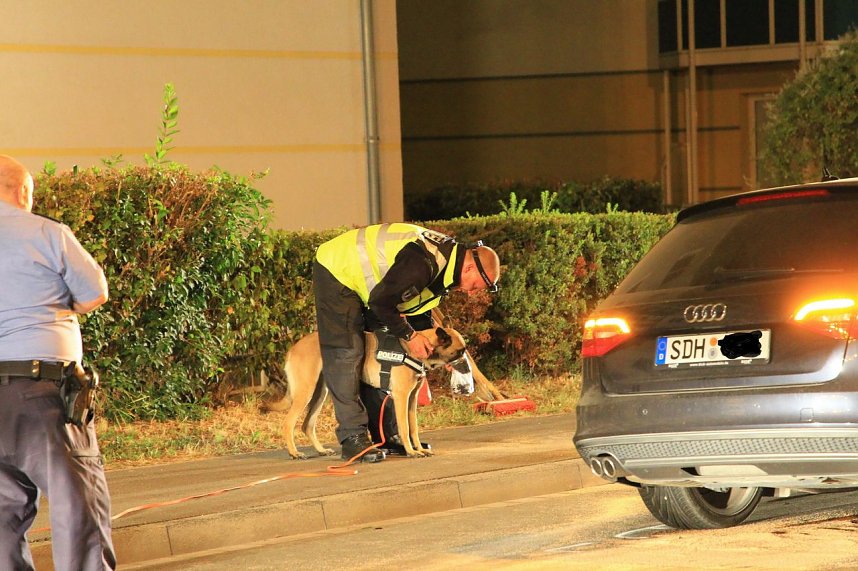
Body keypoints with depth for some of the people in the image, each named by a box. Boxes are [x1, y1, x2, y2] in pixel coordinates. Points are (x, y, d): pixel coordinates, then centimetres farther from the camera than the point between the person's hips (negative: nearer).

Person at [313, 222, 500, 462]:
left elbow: (416, 303, 11)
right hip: (336, 272, -10)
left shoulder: (449, 255, -1)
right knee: (346, 353, -14)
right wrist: (409, 336, -19)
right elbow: (381, 302, -28)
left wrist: (432, 341, 1)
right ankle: (352, 438, -15)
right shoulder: (422, 263, -33)